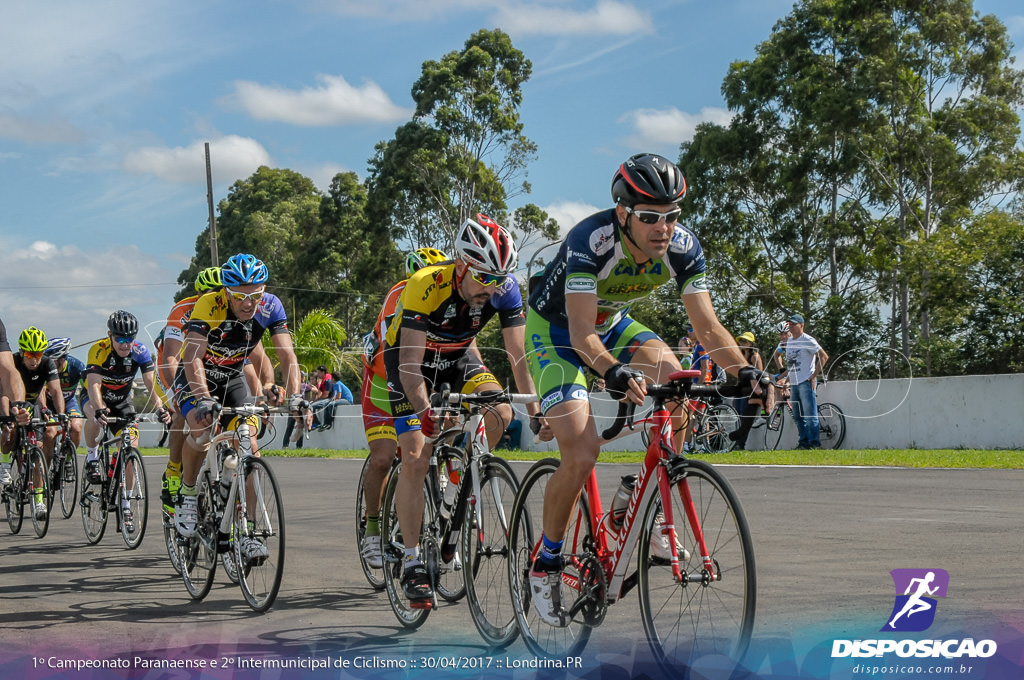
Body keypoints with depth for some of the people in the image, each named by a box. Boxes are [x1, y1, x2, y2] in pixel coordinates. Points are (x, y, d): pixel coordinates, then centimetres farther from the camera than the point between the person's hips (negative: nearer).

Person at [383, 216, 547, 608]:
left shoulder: (505, 288, -24)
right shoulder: (425, 285, -35)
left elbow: (519, 354, -22)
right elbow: (410, 366, -38)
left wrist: (535, 410, -32)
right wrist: (427, 413, -50)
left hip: (458, 357, 4)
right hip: (410, 357, -3)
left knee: (500, 412, -24)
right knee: (416, 459, -14)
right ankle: (412, 562, -5)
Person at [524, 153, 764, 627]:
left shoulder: (682, 247, -20)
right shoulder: (591, 240, -35)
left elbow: (706, 325, -19)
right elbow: (581, 333, -39)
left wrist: (743, 371, -36)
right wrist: (614, 372, -58)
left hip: (611, 324, 5)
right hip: (555, 329, -5)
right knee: (581, 454, -20)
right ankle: (546, 563, 2)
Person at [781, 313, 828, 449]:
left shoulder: (808, 340, -7)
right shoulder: (789, 341, 17)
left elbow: (824, 356, -11)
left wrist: (814, 376, -14)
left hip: (806, 382, -8)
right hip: (793, 384, 8)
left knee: (810, 415, -9)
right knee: (798, 416, 9)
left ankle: (815, 442, -7)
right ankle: (804, 441, 14)